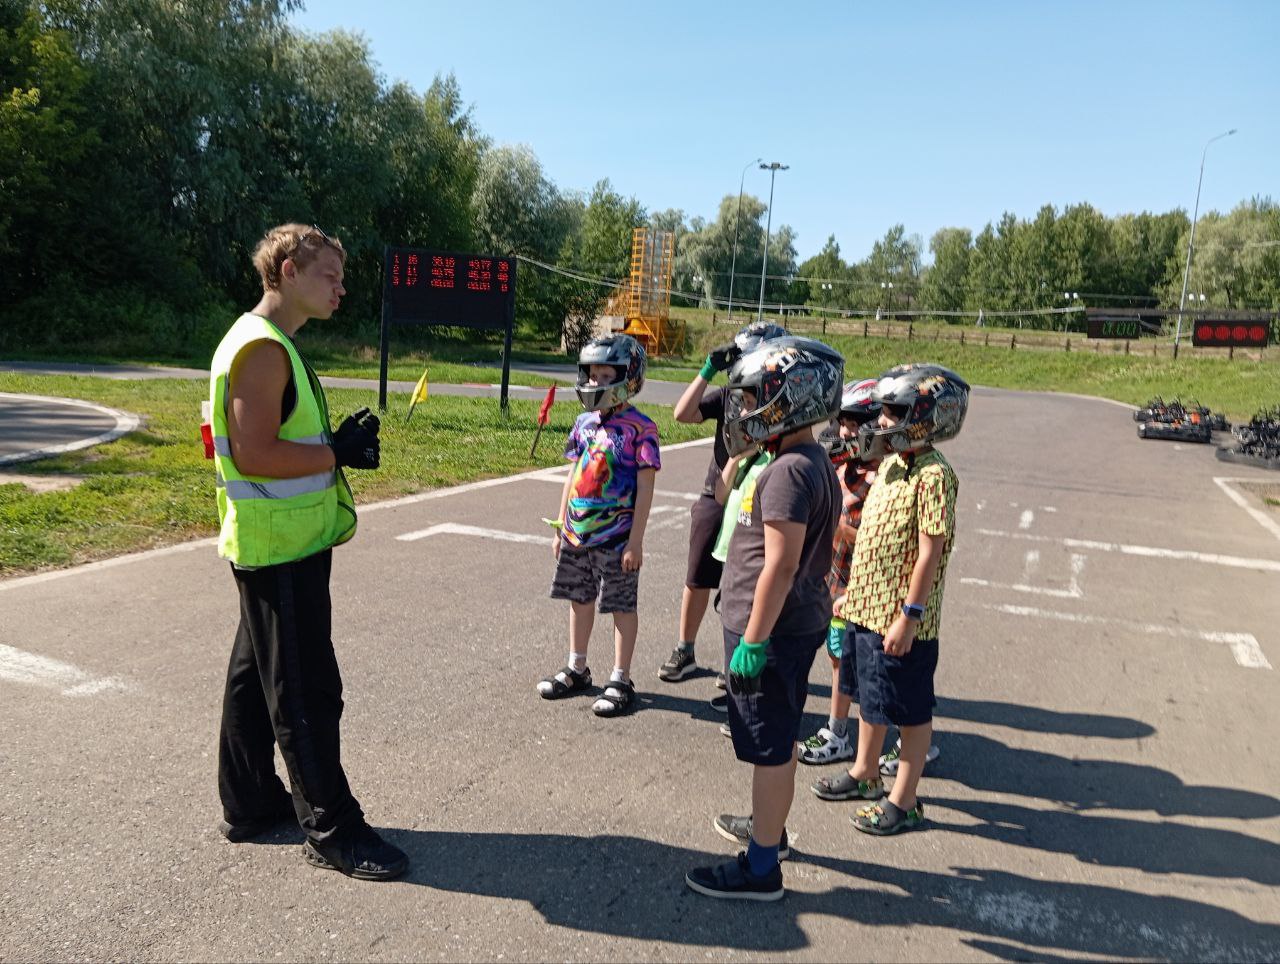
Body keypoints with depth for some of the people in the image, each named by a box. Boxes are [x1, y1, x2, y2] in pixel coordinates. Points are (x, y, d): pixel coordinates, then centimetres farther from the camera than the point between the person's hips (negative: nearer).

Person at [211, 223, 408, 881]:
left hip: (278, 547, 11)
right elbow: (255, 455, -26)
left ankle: (249, 804, 32)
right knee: (306, 690, -2)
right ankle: (332, 831, 9)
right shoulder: (263, 348, -18)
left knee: (256, 674, 18)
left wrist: (338, 441, 8)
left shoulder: (270, 345, 15)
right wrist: (339, 453, -18)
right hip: (280, 550, -11)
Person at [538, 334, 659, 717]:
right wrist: (561, 528, 13)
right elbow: (573, 476, 13)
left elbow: (645, 488, -12)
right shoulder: (584, 422, 6)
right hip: (577, 534, 6)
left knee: (622, 606, 6)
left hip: (617, 538, -6)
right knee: (579, 599, 17)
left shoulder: (639, 428, -12)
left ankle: (620, 681, 17)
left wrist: (635, 541, -14)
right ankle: (576, 670, 33)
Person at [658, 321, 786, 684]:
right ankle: (684, 652, 29)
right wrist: (707, 371, -13)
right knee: (698, 581, 13)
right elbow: (682, 414, -9)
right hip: (714, 501, 3)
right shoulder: (728, 395, 1)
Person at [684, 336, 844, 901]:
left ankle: (760, 868, 14)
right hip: (799, 622, 10)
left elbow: (781, 564, -25)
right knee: (779, 740, 23)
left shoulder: (788, 472, -22)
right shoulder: (815, 462, 9)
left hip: (771, 629, -10)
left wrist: (753, 641, -22)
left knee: (769, 748, 2)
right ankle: (769, 828, 41)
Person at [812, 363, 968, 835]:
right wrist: (857, 595, 17)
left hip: (899, 617, -9)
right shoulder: (891, 463, 8)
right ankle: (865, 773, 41)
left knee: (910, 710, 7)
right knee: (868, 695, 23)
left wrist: (909, 615, -21)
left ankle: (903, 801, 21)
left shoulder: (933, 476, -19)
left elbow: (930, 552, -21)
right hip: (866, 606, 9)